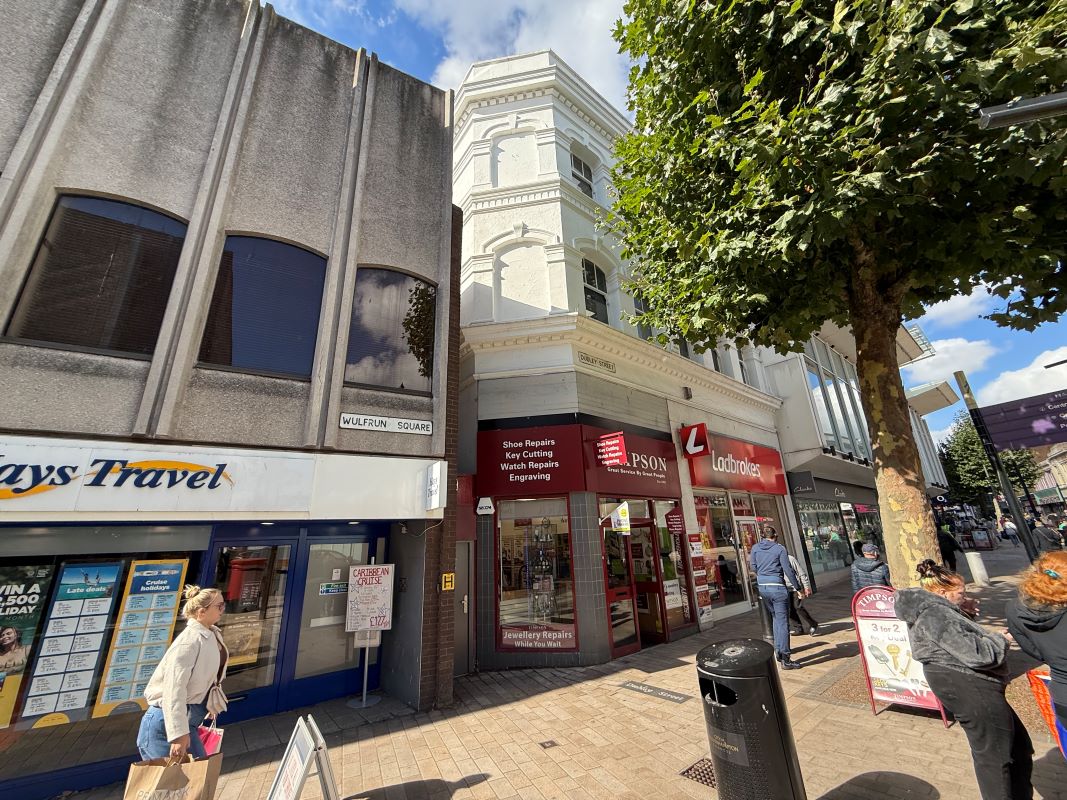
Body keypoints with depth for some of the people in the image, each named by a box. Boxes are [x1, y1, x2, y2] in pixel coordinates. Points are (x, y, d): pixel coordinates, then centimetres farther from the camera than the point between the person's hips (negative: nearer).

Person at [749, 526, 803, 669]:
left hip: (762, 587, 4)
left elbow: (753, 568, 8)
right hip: (777, 587, -4)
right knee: (783, 622, 2)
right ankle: (785, 659, 6)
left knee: (776, 618, 21)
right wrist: (798, 587, 3)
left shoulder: (755, 548, 5)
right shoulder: (780, 549, -5)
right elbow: (788, 570, -8)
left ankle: (778, 651, 19)